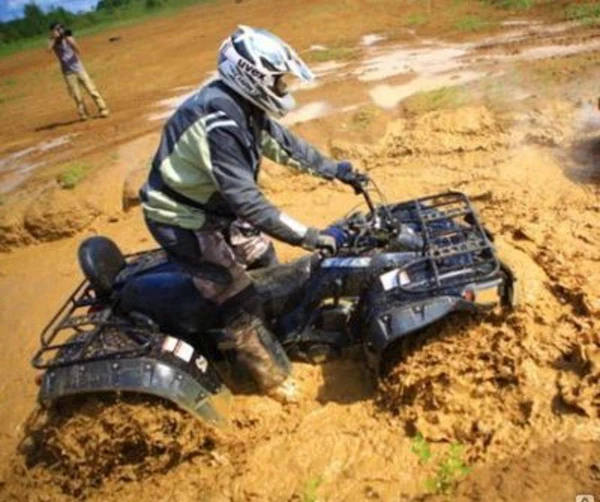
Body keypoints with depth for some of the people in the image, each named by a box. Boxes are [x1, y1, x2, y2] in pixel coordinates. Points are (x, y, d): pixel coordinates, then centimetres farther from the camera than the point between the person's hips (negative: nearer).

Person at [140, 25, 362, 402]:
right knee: (242, 301, -3)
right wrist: (311, 237, -33)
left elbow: (284, 144, 8)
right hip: (183, 220, -9)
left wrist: (335, 170, 10)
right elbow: (249, 203, -37)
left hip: (216, 205, 9)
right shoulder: (218, 123, -34)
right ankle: (275, 378, 16)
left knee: (266, 264, 20)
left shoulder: (245, 104, -4)